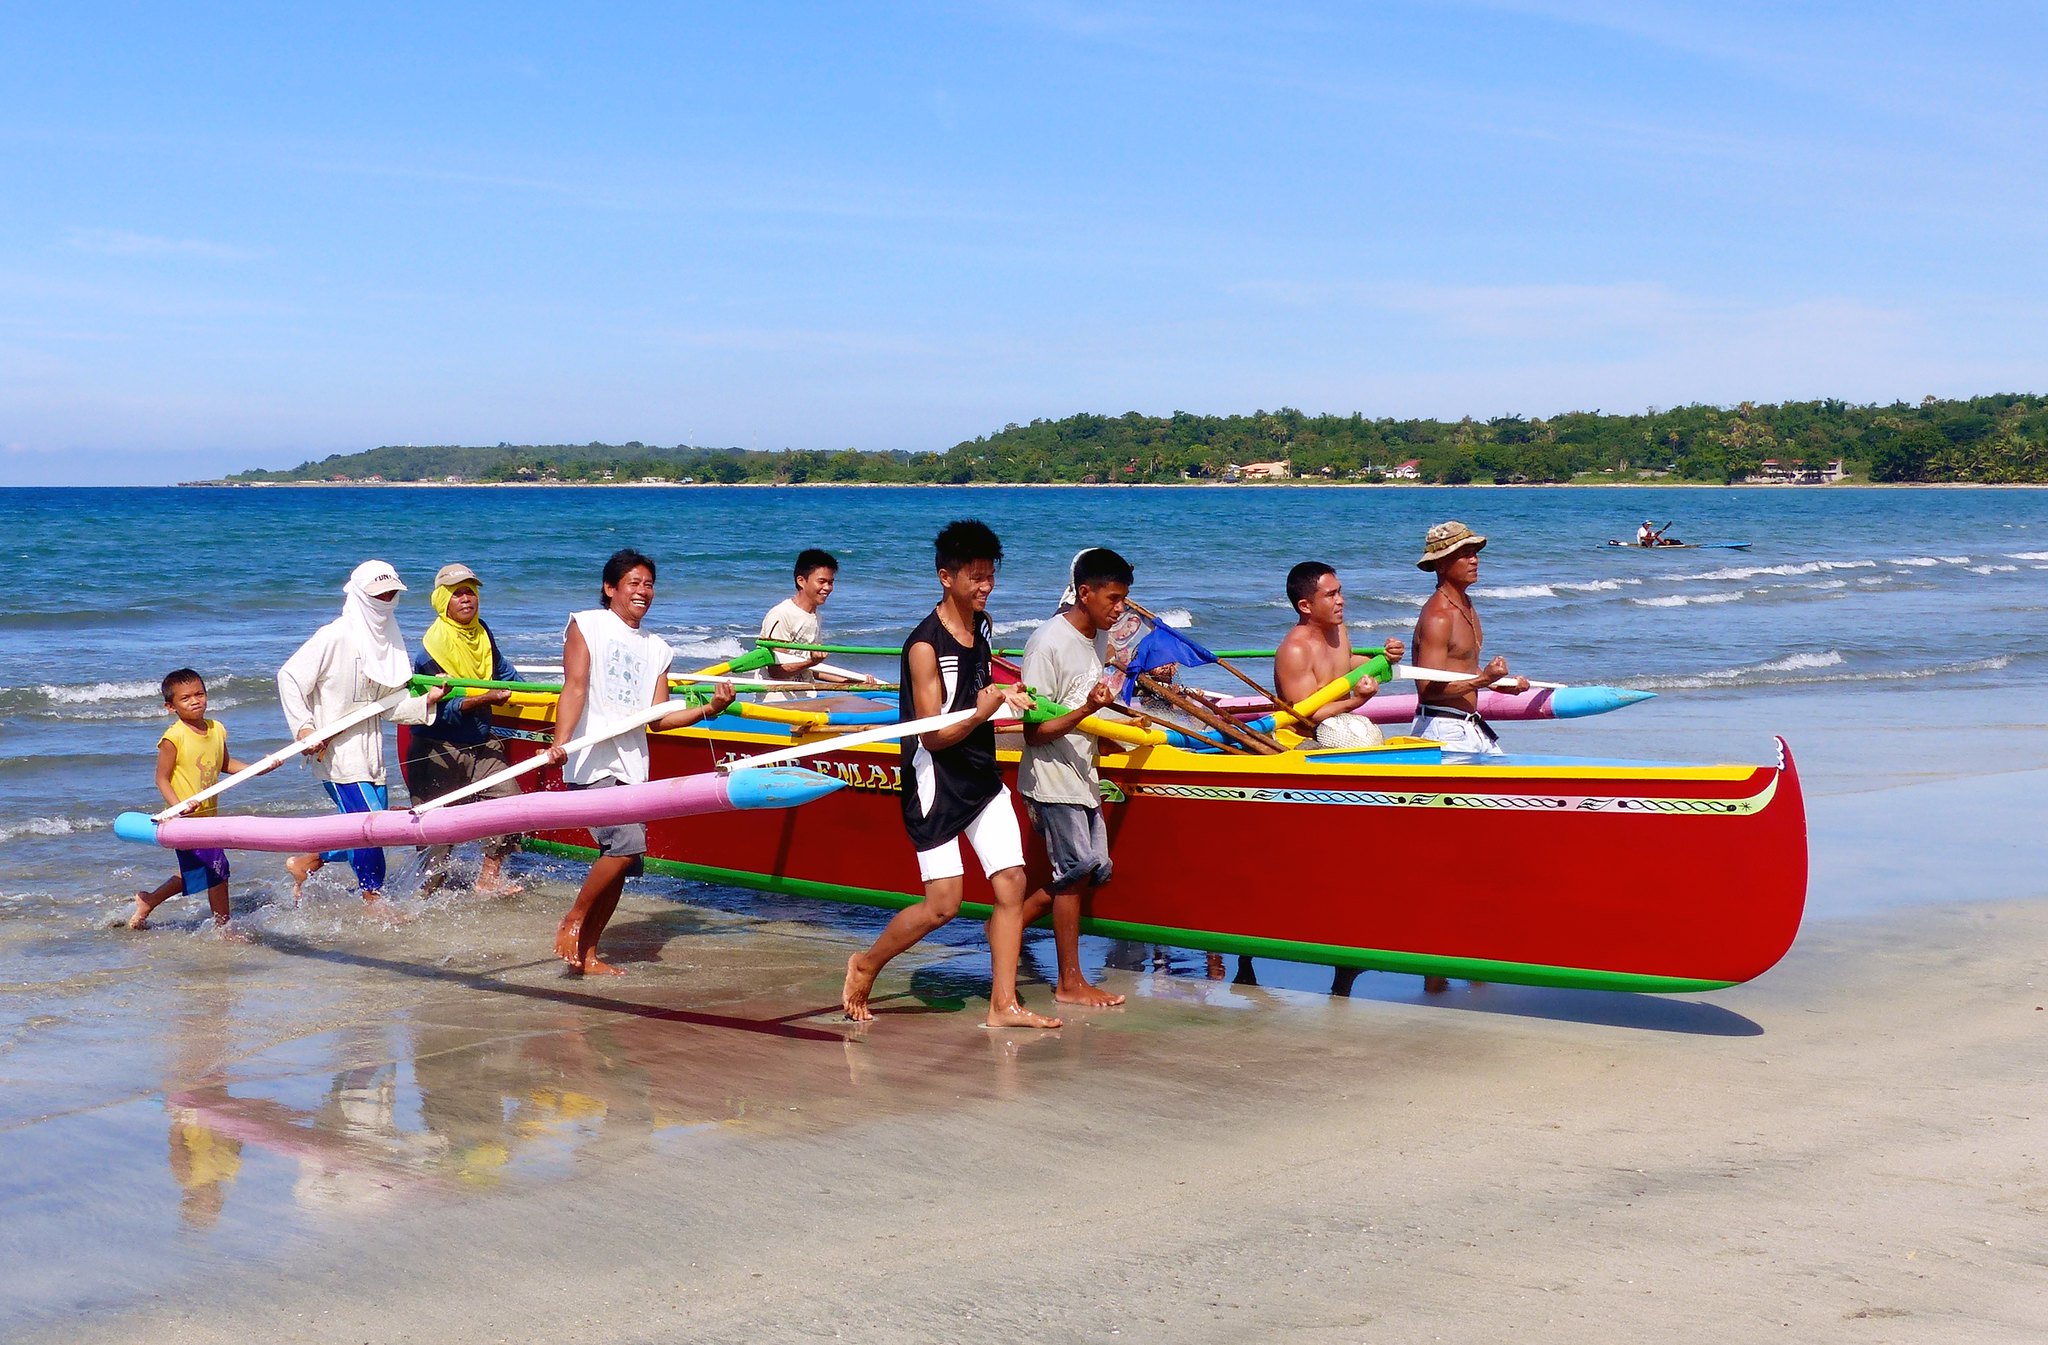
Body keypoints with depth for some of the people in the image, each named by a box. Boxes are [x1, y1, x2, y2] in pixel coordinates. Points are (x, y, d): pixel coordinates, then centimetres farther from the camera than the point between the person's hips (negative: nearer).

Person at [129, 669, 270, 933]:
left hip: (209, 815, 8)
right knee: (217, 868, -6)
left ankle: (147, 901, 38)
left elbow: (225, 764, 19)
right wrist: (178, 806, -27)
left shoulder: (217, 730, 5)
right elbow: (162, 778, -13)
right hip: (187, 819, -8)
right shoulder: (173, 738, -15)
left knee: (194, 875, 19)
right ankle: (223, 927, 9)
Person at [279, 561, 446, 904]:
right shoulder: (336, 636, -12)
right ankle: (373, 901, 8)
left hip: (370, 750, 8)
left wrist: (426, 701, -6)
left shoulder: (387, 640, 11)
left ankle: (304, 865, 27)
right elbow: (289, 676, -12)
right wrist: (304, 727, -18)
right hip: (336, 750, -8)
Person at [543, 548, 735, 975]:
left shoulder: (657, 648, 17)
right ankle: (572, 922, -4)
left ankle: (588, 953, 14)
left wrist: (710, 709, -1)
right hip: (591, 760, -6)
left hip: (632, 765, 6)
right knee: (626, 843, -21)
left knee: (622, 864, 3)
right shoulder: (586, 625, 3)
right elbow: (575, 687, -9)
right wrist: (561, 741, -23)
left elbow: (657, 718, 12)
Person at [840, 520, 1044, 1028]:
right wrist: (982, 712, -31)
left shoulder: (979, 625, 7)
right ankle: (865, 966, 17)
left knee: (1011, 882, -2)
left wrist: (1005, 695, 13)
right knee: (942, 903, -7)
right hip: (937, 782, -7)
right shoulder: (925, 645, -18)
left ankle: (1003, 1004, 4)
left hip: (982, 777, 7)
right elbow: (932, 735, -19)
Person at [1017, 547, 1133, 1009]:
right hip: (1052, 778, -9)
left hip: (1083, 775, 9)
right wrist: (1087, 710, -31)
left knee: (1095, 869, 8)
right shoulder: (1048, 643, -18)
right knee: (1077, 868, -7)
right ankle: (1070, 982, 4)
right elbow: (1034, 731, -20)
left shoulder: (1098, 637, 9)